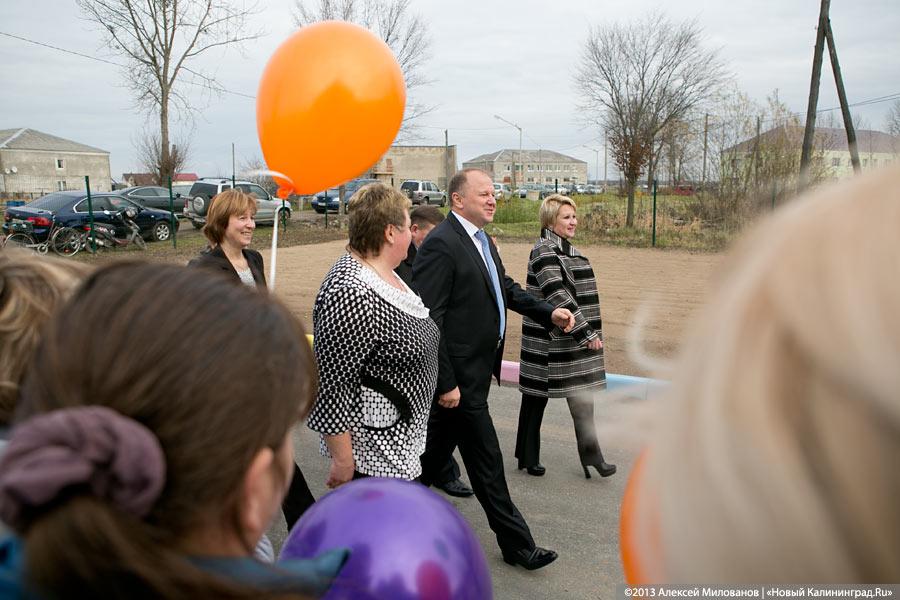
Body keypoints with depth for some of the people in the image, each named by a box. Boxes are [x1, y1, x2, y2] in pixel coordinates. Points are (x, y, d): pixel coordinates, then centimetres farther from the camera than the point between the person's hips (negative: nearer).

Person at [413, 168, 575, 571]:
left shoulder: (482, 241, 12)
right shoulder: (440, 244, -18)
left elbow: (507, 288, 21)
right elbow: (428, 320, -21)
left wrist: (549, 313, 6)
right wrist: (445, 383, -21)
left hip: (477, 369, 10)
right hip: (460, 375, -10)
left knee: (437, 450, 20)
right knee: (486, 461, 3)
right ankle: (516, 543, 19)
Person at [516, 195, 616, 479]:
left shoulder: (569, 250, 12)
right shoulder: (544, 251, -15)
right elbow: (558, 296, -22)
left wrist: (589, 332, 19)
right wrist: (587, 334, -22)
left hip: (576, 339, 9)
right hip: (548, 341, -9)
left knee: (583, 399, 9)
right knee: (536, 397, 5)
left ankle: (591, 456, 18)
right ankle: (528, 458, 19)